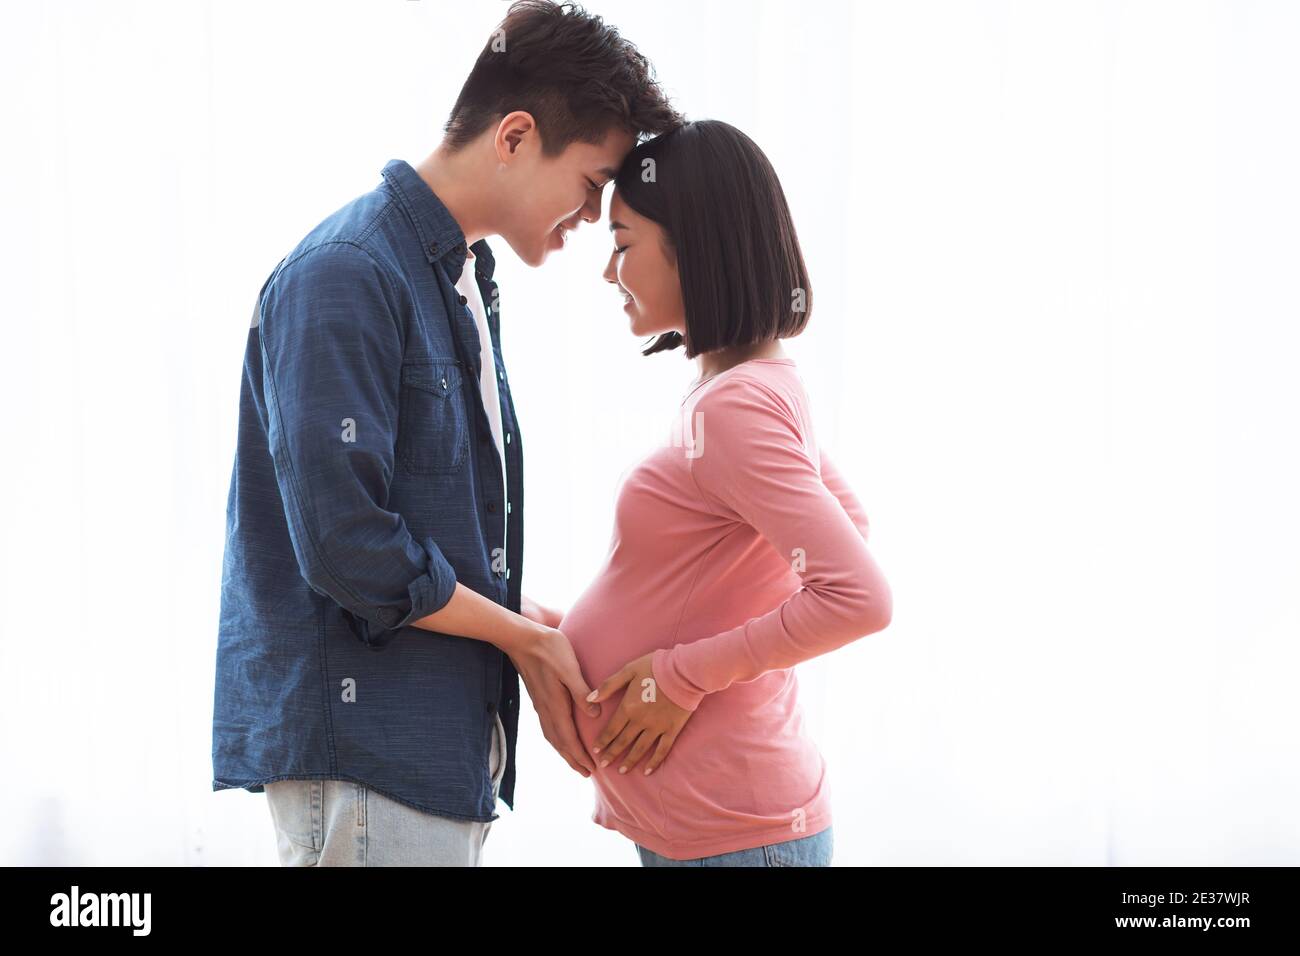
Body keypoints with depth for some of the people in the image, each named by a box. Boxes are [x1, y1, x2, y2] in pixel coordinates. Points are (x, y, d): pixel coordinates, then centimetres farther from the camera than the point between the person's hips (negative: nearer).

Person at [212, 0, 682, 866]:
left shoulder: (464, 275, 15)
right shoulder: (346, 276, -15)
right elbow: (347, 546, -21)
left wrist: (524, 619, 6)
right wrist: (522, 634, -10)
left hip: (450, 743, 9)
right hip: (362, 747, -9)